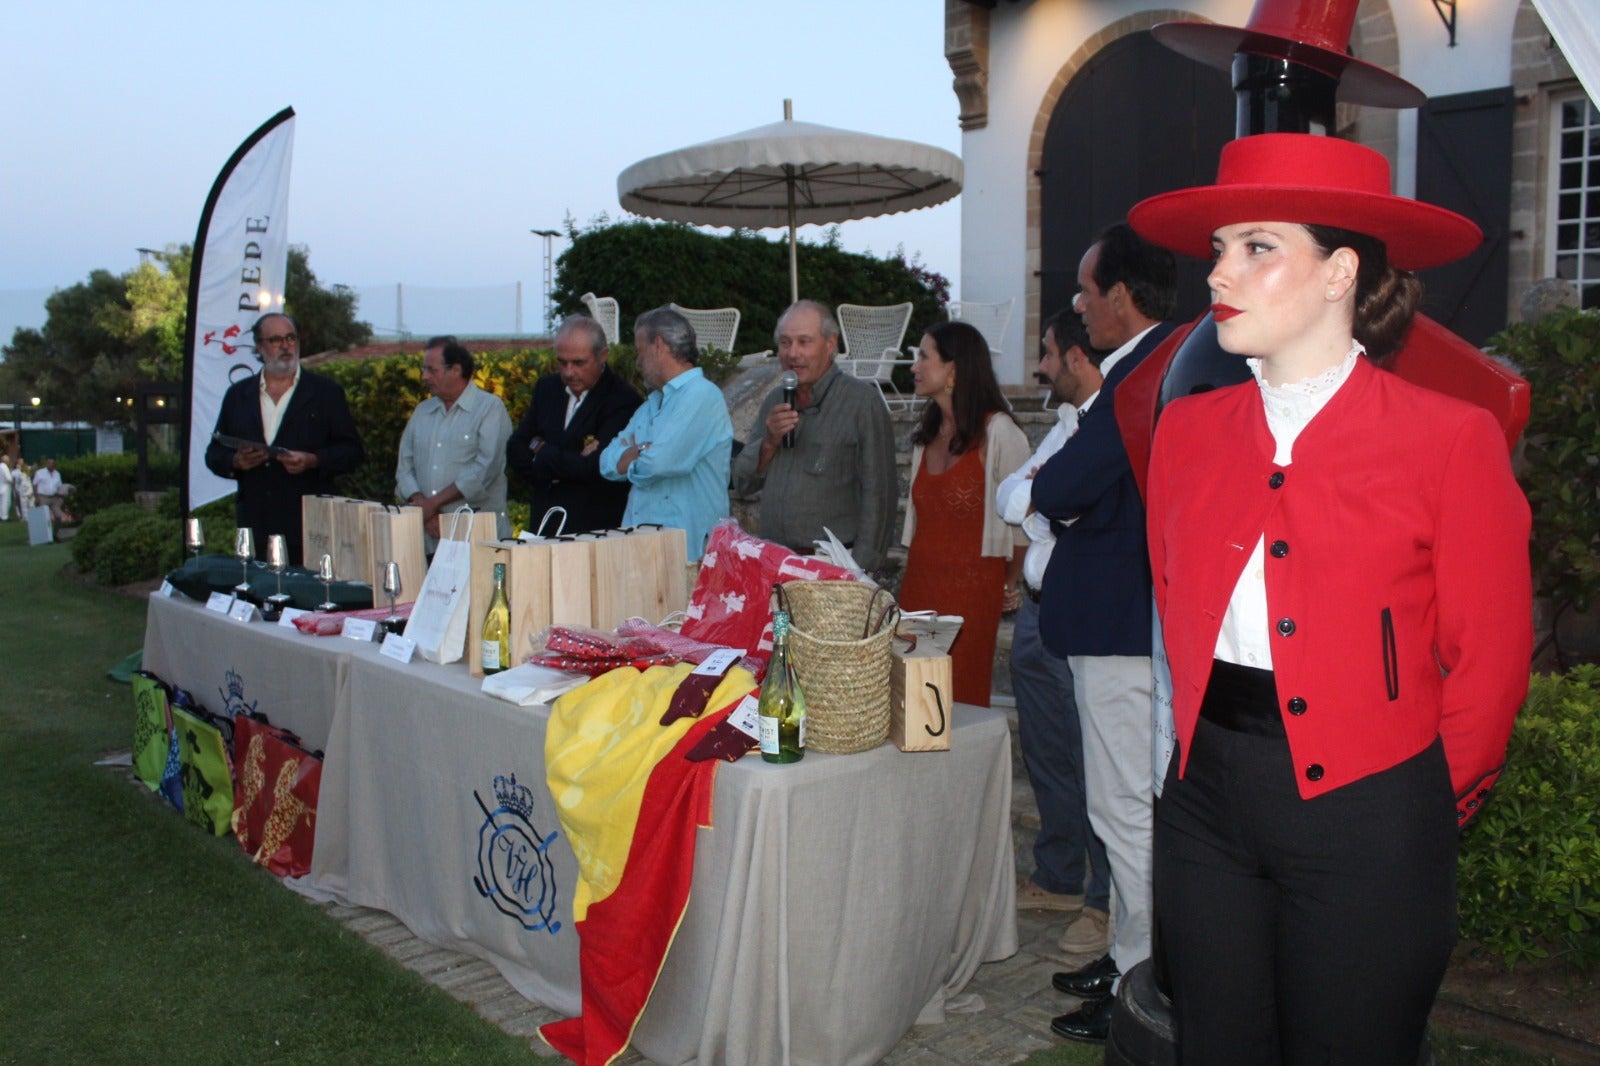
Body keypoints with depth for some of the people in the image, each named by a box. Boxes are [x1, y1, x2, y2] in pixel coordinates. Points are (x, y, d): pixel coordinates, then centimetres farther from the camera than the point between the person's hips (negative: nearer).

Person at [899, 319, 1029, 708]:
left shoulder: (998, 432, -10)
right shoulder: (926, 432, 14)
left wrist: (1011, 584, -1)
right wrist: (912, 570, 15)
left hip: (972, 586, -6)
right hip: (919, 582, 7)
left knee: (962, 699, -2)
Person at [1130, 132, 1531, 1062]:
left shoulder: (1451, 439, -9)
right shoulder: (1188, 429, 3)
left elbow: (1489, 662, -4)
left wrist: (1430, 809, 3)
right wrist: (1212, 741, 9)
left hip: (1364, 811, -4)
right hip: (1207, 796, 4)